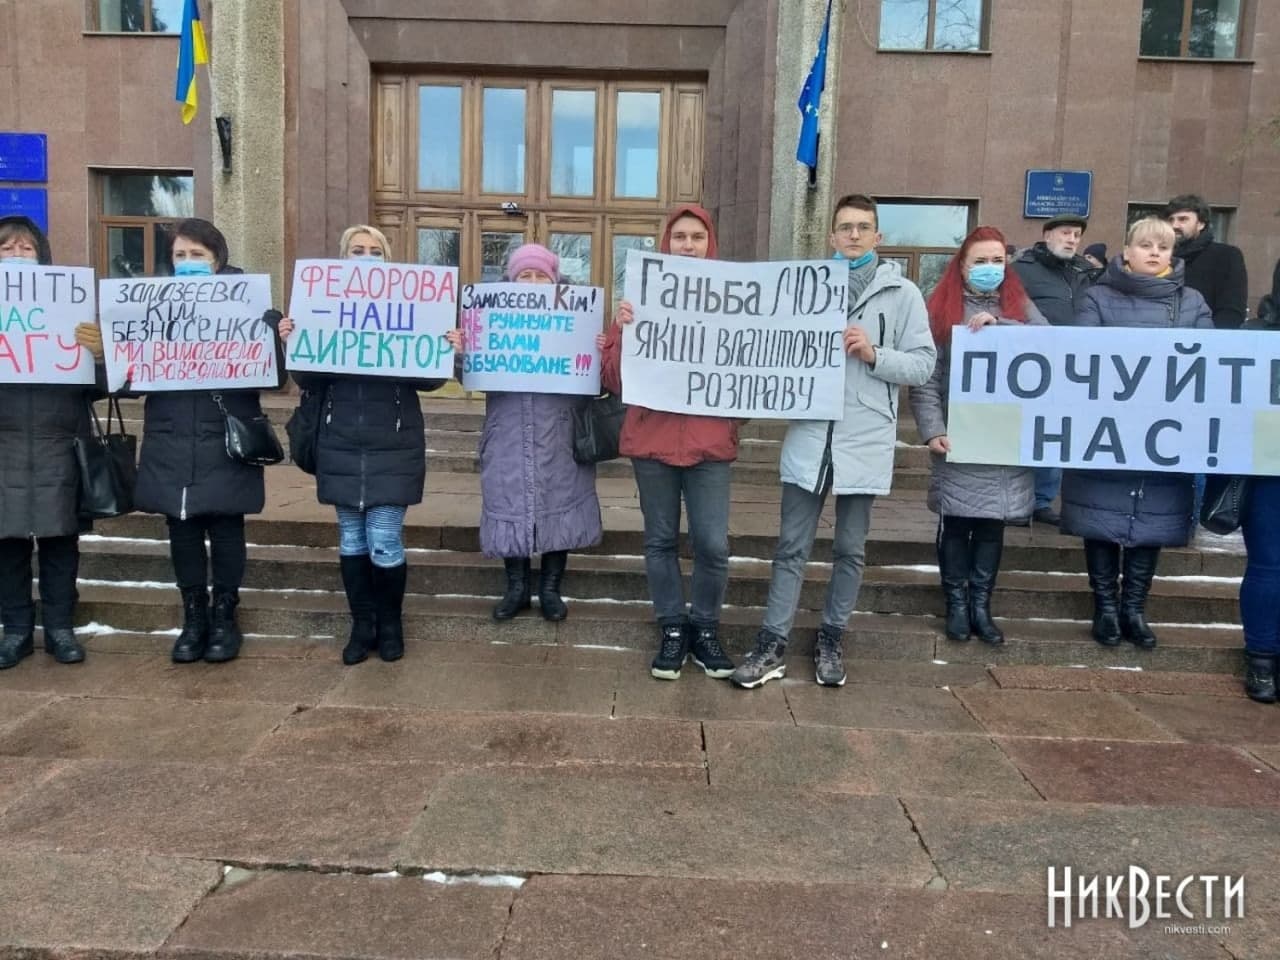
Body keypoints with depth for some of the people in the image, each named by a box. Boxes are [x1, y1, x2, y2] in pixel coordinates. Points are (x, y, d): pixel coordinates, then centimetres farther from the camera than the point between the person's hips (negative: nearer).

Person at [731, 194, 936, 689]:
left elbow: (923, 364, -1)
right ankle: (772, 645, 14)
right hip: (809, 437, 0)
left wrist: (874, 355, -14)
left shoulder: (902, 294, 2)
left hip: (865, 442, 0)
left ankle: (831, 639, 28)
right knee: (792, 546, 5)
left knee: (850, 550, 12)